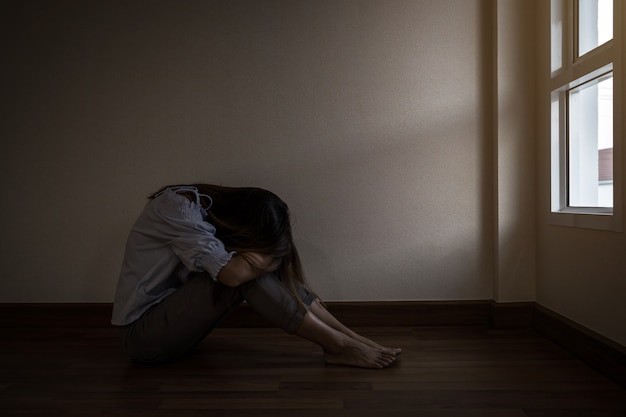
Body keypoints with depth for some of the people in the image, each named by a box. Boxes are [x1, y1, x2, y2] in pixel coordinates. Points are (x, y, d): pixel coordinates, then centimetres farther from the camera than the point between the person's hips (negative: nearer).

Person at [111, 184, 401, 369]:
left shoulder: (213, 206, -2)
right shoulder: (176, 207, -25)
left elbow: (269, 264, 0)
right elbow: (232, 272, -34)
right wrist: (273, 254, -20)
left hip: (174, 316, 7)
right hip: (144, 334, -7)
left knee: (259, 261, -14)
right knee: (246, 268, -28)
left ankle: (351, 337, -15)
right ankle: (338, 345, -20)